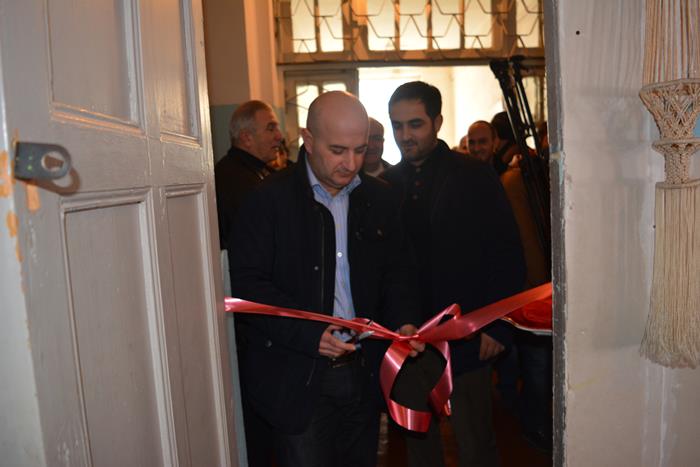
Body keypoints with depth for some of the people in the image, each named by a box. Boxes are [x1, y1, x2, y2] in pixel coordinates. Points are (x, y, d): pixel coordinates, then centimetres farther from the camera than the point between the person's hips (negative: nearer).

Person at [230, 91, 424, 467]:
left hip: (364, 371, 5)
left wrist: (402, 320, -6)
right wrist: (310, 334, -23)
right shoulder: (268, 201, -10)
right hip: (297, 379, -4)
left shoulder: (378, 198, 6)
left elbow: (397, 270, 12)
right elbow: (248, 285, -14)